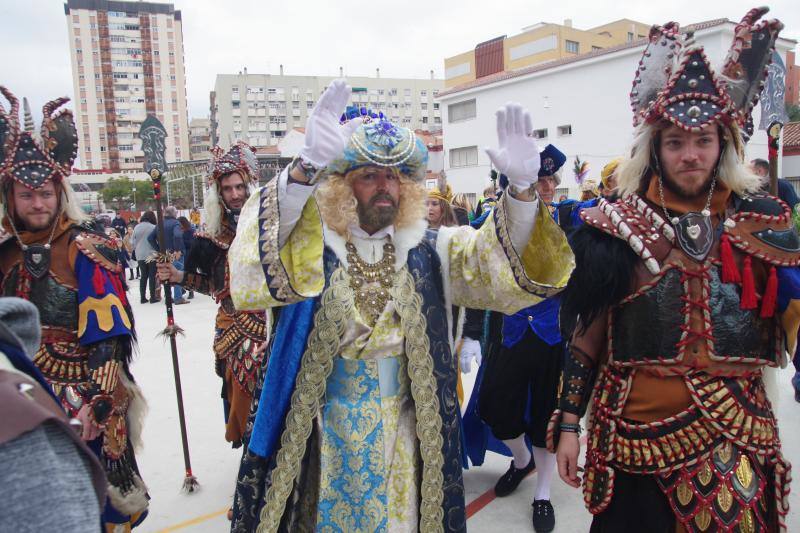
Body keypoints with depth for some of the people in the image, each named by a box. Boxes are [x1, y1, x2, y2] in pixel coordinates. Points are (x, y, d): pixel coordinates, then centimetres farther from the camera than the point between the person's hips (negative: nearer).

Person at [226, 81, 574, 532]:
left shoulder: (428, 251, -1)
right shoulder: (309, 250, -10)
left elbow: (509, 265, -11)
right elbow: (257, 265, -31)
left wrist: (522, 189, -30)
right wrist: (306, 167, -47)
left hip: (404, 440, 2)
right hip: (323, 439, -2)